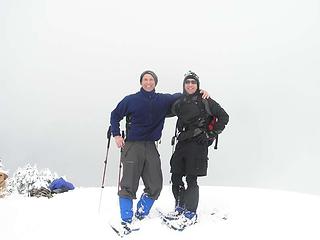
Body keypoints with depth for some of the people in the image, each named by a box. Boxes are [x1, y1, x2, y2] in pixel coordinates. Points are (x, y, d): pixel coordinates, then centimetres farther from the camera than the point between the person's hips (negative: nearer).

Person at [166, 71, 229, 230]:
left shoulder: (205, 101, -2)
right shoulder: (179, 103, 12)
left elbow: (224, 117, 0)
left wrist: (211, 134, -5)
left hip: (198, 143, -5)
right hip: (182, 143, 6)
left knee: (191, 179, -6)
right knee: (175, 177, 6)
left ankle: (191, 213, 7)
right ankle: (180, 207, 25)